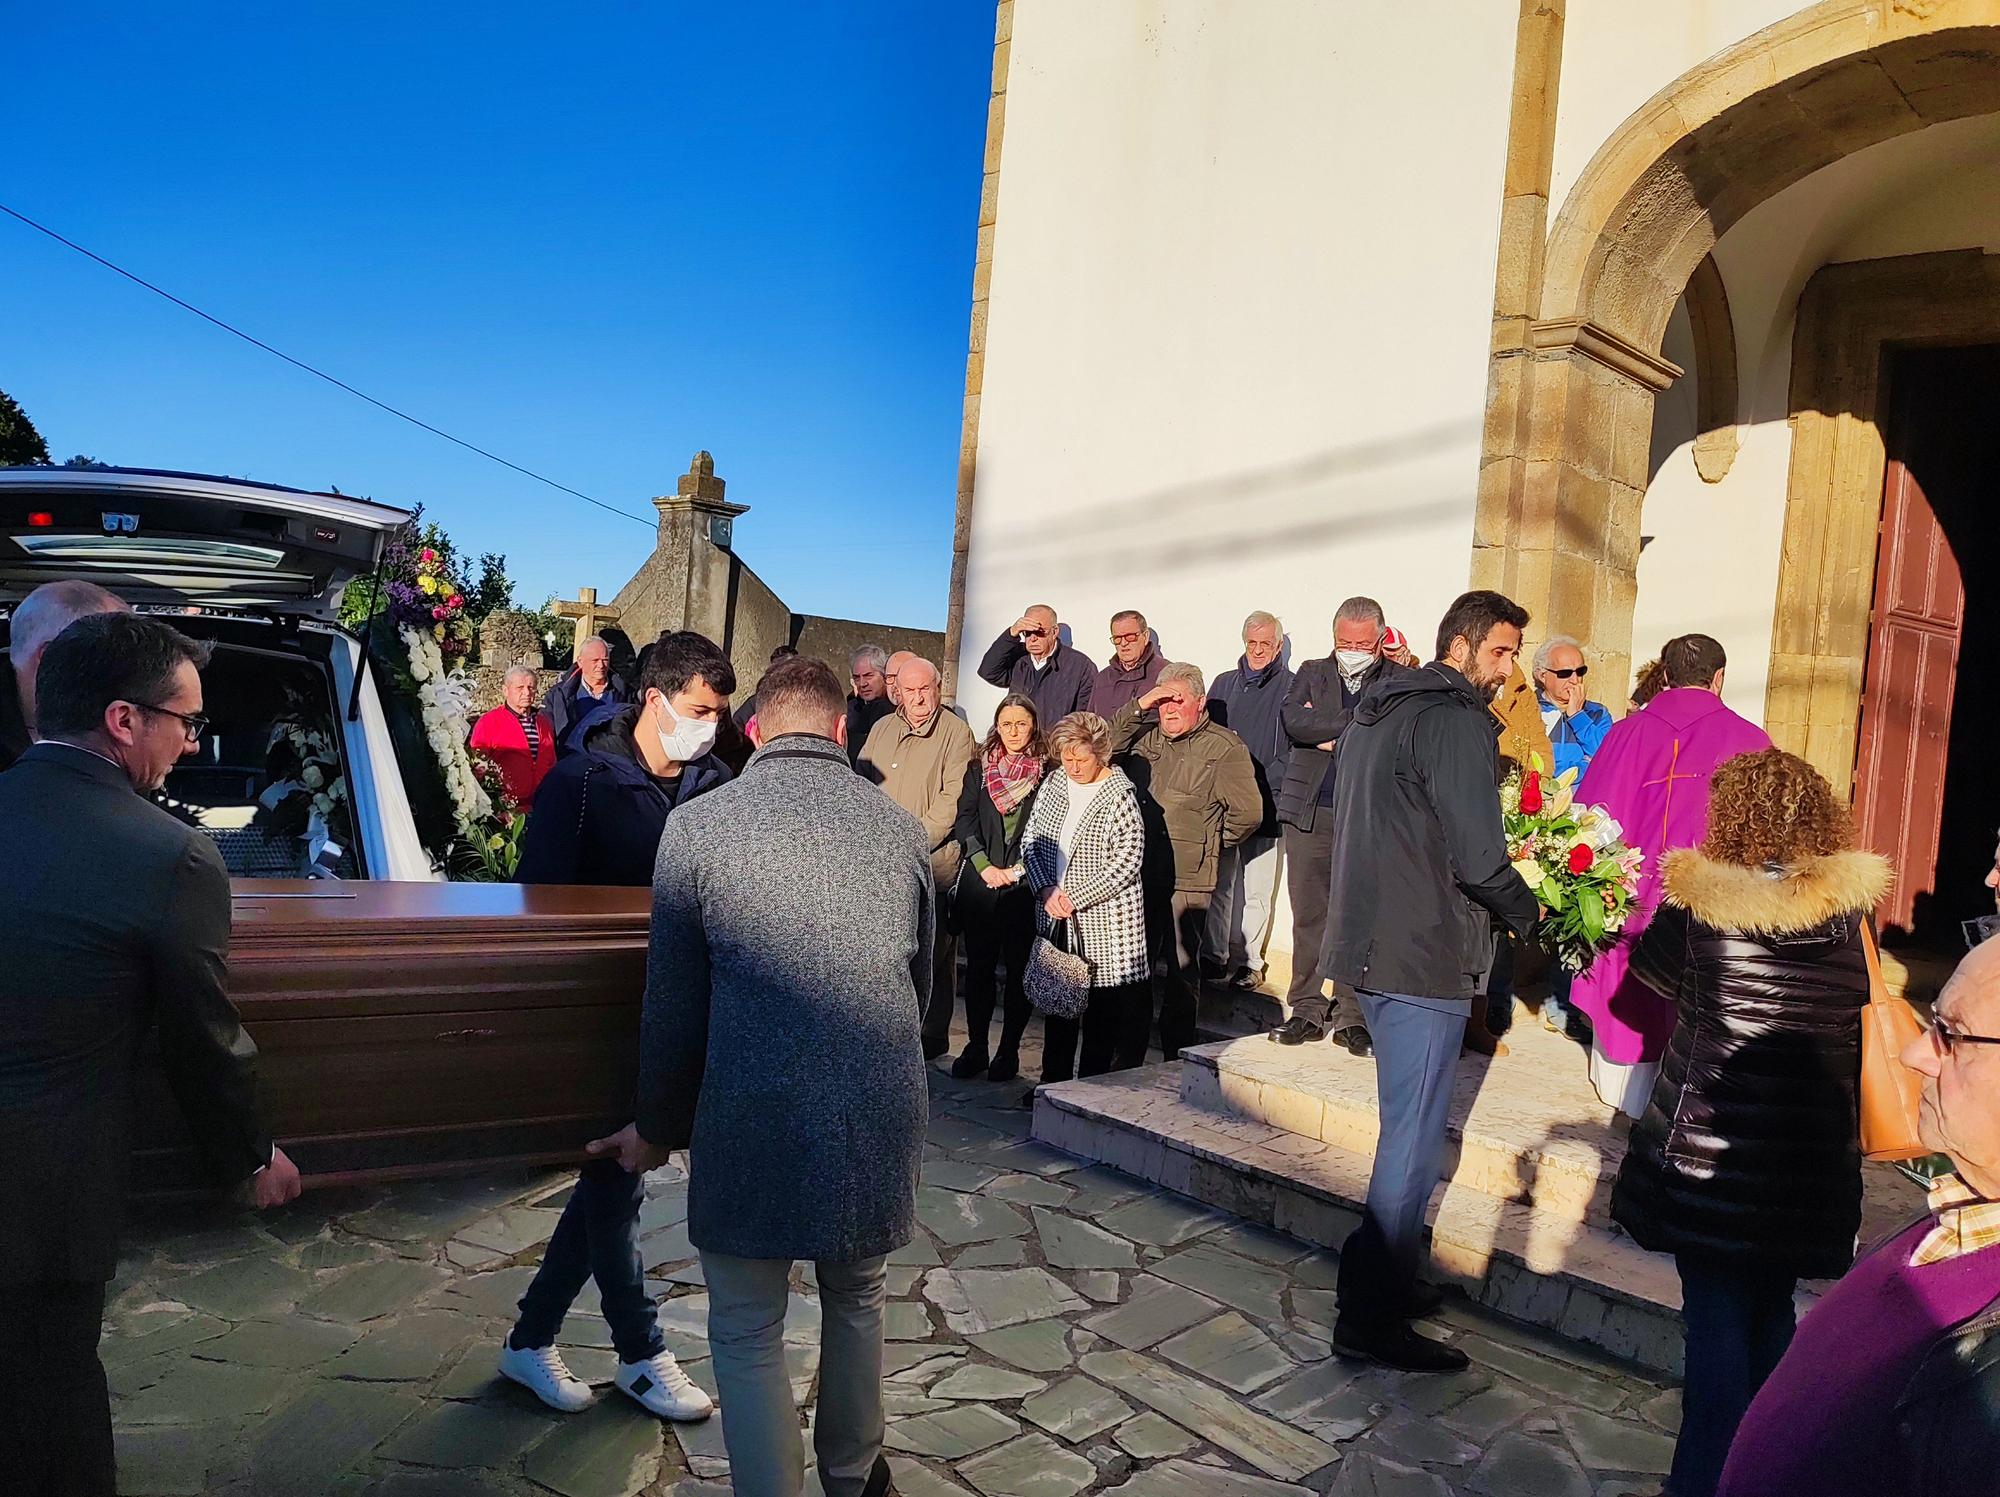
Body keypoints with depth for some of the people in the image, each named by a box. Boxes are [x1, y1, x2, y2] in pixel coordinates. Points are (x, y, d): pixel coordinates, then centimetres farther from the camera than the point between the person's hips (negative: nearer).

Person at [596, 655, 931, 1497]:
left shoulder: (697, 826, -7)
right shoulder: (902, 829, 0)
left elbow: (673, 1003, -1)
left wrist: (657, 1126, 15)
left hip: (752, 1123, -3)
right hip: (880, 1119, 4)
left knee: (748, 1339, 15)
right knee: (856, 1303, 26)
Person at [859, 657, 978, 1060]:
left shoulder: (956, 732, -3)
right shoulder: (881, 730, 15)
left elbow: (952, 797, -9)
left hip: (934, 858, -5)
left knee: (933, 948, 0)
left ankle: (933, 1034, 11)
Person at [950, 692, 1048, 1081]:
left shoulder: (1048, 772, 0)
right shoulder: (979, 768, 10)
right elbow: (965, 821, 5)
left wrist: (1019, 869, -8)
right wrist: (985, 866, -6)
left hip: (1025, 885, -2)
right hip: (980, 884, 3)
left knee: (1019, 968, 2)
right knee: (978, 966, 5)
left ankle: (1009, 1051, 12)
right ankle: (975, 1047, 15)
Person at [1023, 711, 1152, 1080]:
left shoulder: (1120, 794, -12)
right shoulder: (1053, 785, 6)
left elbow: (1127, 860, -17)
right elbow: (1030, 841, 9)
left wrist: (1075, 897, -17)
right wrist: (1046, 889, -7)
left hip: (1103, 920, -6)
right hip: (1054, 916, 6)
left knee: (1101, 1005, 2)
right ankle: (1053, 1082, 28)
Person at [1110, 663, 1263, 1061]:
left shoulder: (1225, 747, -3)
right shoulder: (1146, 736, 14)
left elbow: (1248, 811, -6)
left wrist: (1206, 844, 1)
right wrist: (1138, 706, 0)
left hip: (1188, 878, -5)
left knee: (1181, 968, 4)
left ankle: (1177, 1057, 15)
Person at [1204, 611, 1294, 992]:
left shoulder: (1291, 687, 1)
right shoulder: (1224, 684, 15)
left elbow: (1297, 747, -5)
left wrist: (1261, 784, -13)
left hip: (1265, 804, -3)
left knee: (1257, 889, 1)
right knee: (1218, 883, 7)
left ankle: (1248, 961, 11)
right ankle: (1215, 956, 16)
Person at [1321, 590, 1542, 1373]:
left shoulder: (1376, 710, 14)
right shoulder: (1457, 721, -15)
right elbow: (1478, 859, -20)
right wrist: (1528, 913, 0)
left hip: (1373, 942, 10)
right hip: (1426, 956, -10)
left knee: (1407, 1128, 20)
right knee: (1413, 1139, -1)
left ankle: (1378, 1278, 31)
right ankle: (1373, 1315, 7)